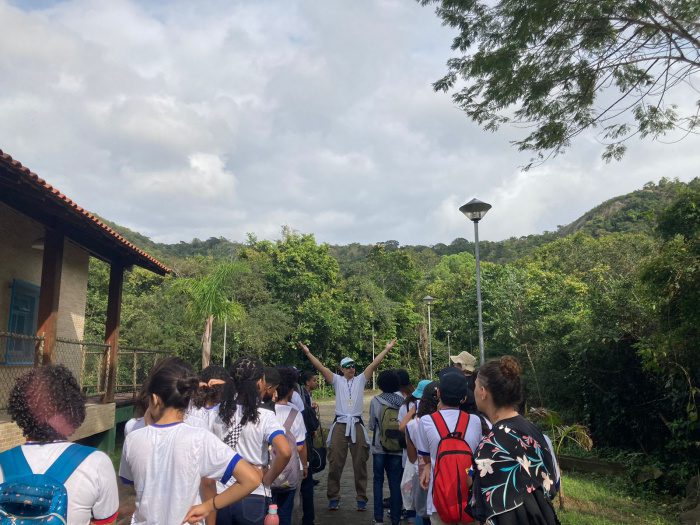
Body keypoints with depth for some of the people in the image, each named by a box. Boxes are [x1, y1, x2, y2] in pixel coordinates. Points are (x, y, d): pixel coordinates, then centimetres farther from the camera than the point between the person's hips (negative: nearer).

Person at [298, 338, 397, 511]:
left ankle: (361, 498, 14)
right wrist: (308, 352, -9)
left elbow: (374, 364, 3)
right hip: (340, 424, -1)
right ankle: (333, 497, 13)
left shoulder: (360, 380, 9)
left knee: (360, 463, 5)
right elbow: (320, 367, -1)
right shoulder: (337, 380, 7)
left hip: (357, 425, 1)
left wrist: (387, 349, -3)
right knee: (335, 463, 2)